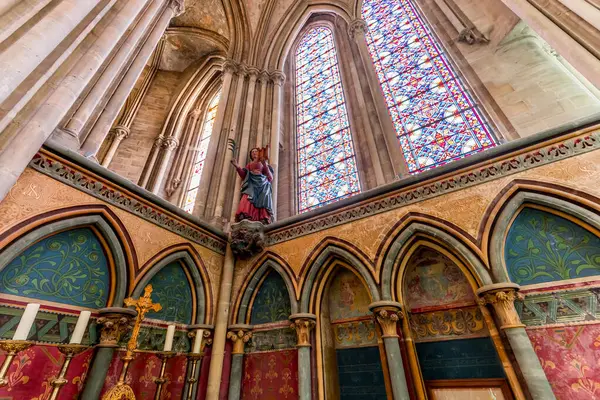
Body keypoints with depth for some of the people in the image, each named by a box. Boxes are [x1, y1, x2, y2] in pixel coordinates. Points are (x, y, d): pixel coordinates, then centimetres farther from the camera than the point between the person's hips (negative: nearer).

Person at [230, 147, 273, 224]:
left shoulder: (264, 163, 26)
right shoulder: (249, 164, 31)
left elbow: (270, 177, 10)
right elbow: (244, 175, 14)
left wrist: (265, 166, -4)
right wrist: (237, 166, 1)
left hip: (262, 184, 0)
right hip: (251, 184, 0)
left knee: (262, 201, -24)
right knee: (248, 199, -28)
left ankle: (263, 222, -39)